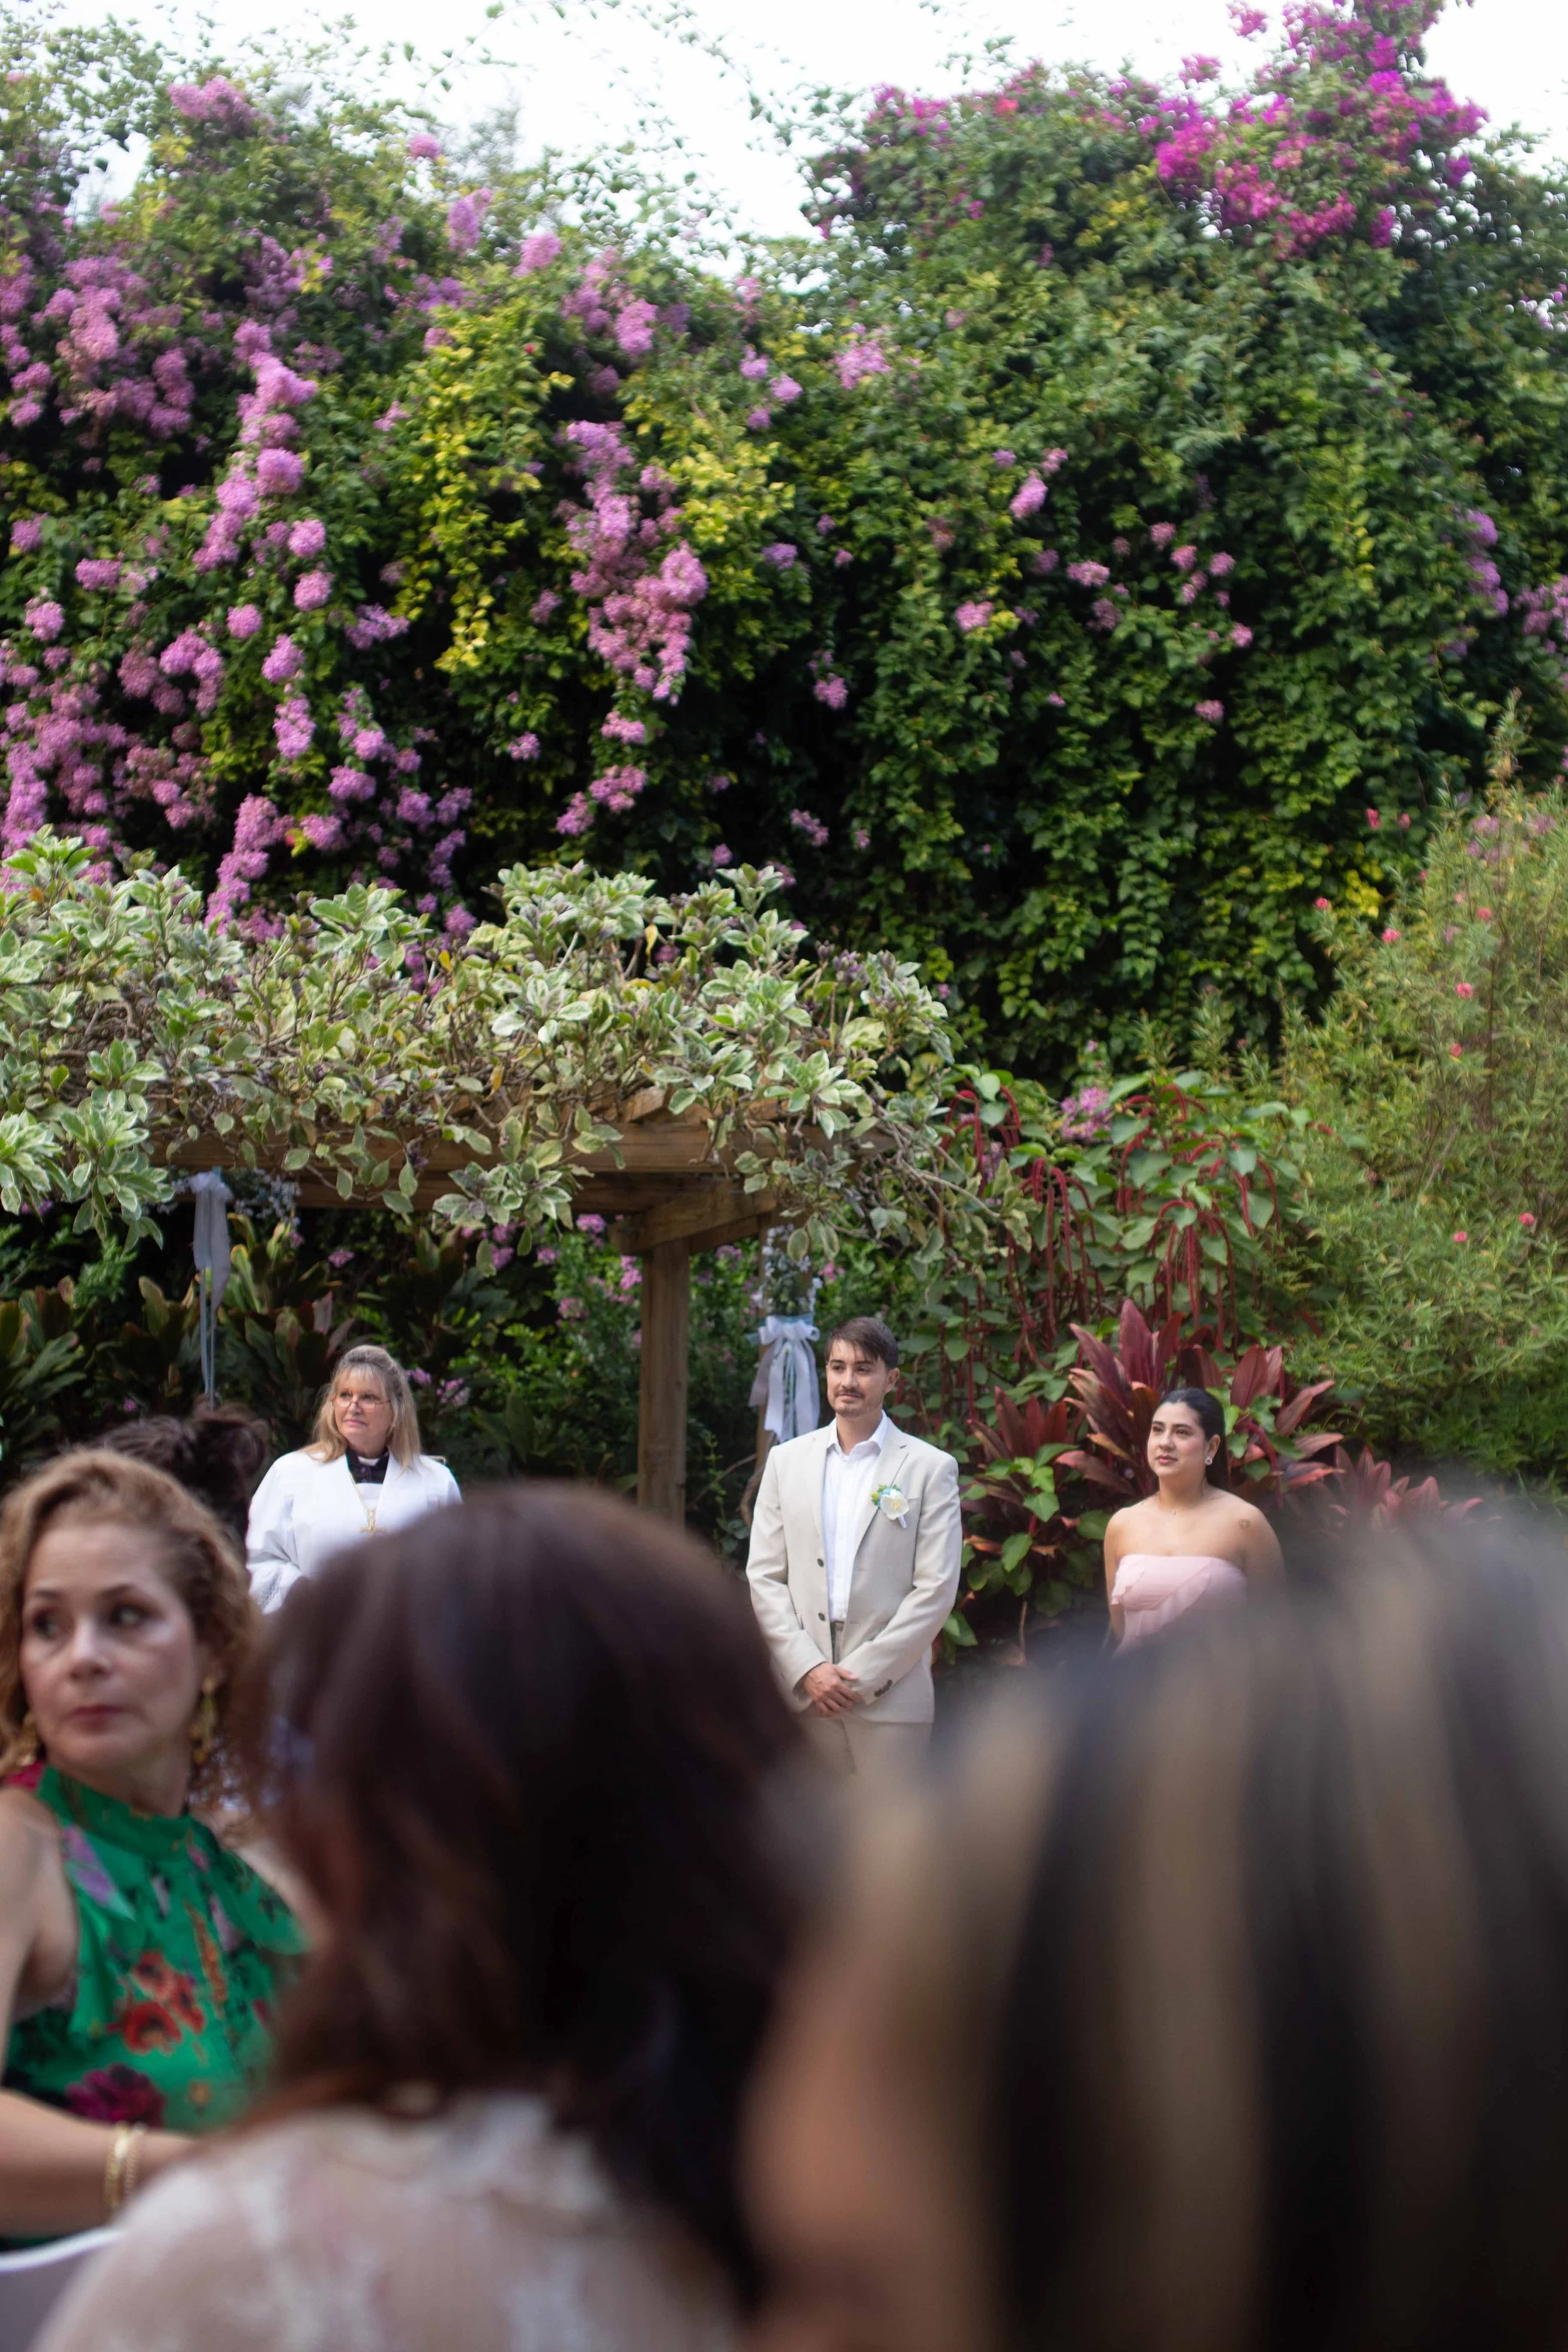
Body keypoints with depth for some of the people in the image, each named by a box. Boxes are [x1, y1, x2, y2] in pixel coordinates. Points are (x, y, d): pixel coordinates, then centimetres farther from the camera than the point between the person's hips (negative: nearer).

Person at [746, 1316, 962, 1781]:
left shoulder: (931, 1468, 2)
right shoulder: (786, 1461, 11)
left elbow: (936, 1589, -3)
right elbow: (764, 1577, 7)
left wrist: (861, 1676, -9)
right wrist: (808, 1668, -6)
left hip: (888, 1693, -2)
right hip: (802, 1690, 2)